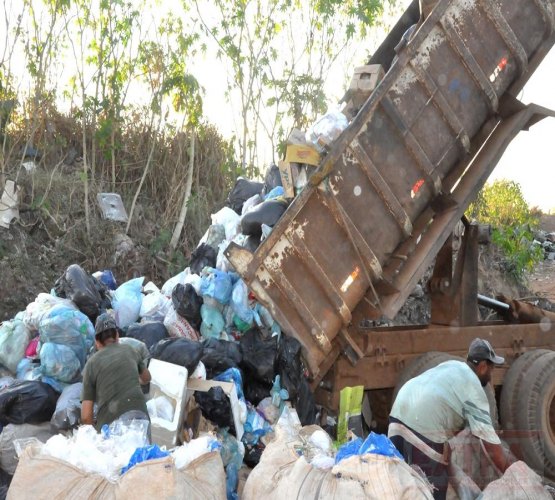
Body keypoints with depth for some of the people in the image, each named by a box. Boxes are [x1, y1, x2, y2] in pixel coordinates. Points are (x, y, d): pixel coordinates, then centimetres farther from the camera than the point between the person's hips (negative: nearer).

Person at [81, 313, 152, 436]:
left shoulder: (91, 363, 13)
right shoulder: (128, 351, 20)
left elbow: (86, 416, 8)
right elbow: (146, 377, 41)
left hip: (109, 422, -1)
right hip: (138, 414, 2)